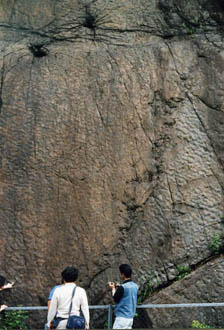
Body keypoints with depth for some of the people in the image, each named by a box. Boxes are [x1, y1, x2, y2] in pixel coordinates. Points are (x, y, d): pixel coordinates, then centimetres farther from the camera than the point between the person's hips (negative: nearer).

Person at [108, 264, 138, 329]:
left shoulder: (122, 287, -17)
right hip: (131, 317, 8)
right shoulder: (135, 286, 6)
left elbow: (116, 299, -7)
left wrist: (113, 288, 6)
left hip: (122, 317, -8)